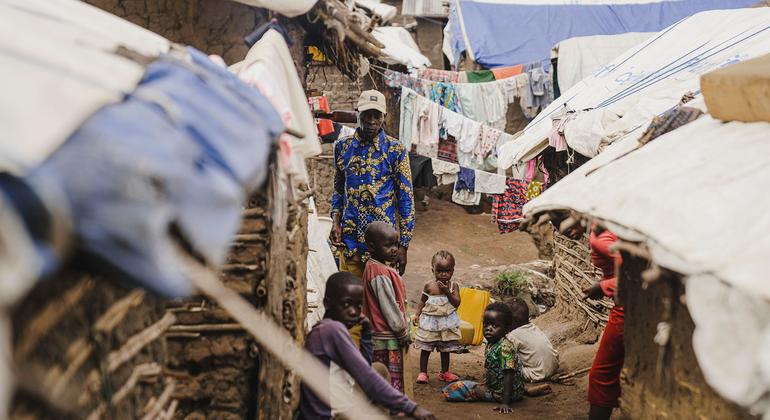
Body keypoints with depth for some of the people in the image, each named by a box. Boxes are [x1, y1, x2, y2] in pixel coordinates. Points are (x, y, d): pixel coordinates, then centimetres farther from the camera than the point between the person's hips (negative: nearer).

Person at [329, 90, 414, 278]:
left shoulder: (395, 149, -4)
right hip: (349, 240, 3)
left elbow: (406, 198, -3)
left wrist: (403, 245, -6)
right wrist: (336, 221, 0)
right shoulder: (343, 146, 6)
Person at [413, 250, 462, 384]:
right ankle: (423, 372, 12)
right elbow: (422, 301, 6)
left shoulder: (453, 286, -4)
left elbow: (457, 303, -14)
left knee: (445, 348, 12)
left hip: (447, 322, 1)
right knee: (425, 348, 3)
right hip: (429, 320, -1)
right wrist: (417, 314, -2)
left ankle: (444, 372, 26)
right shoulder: (429, 286, -4)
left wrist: (447, 291, -23)